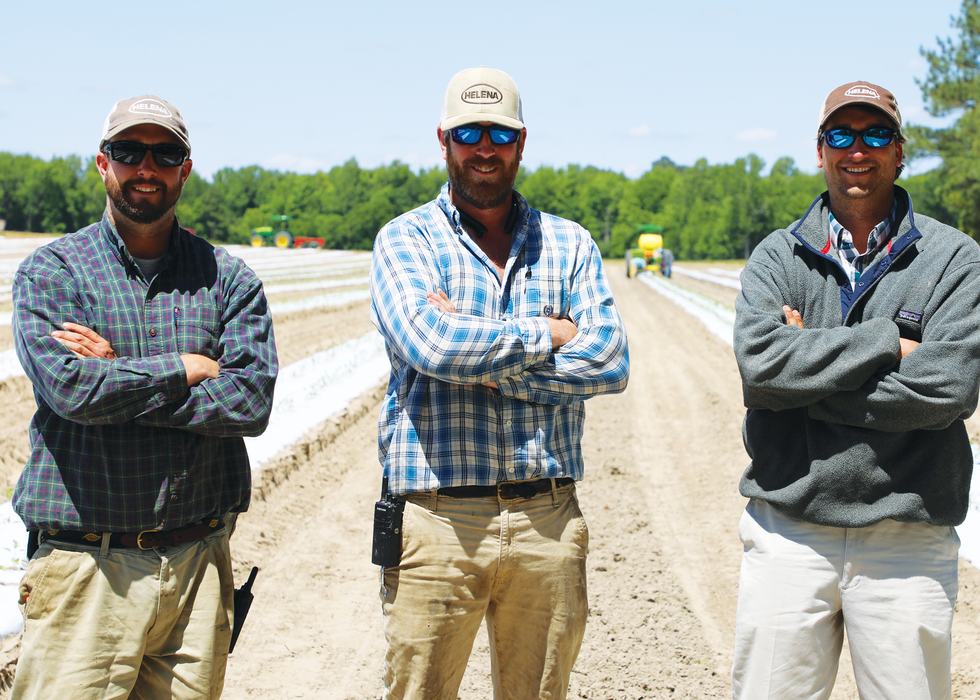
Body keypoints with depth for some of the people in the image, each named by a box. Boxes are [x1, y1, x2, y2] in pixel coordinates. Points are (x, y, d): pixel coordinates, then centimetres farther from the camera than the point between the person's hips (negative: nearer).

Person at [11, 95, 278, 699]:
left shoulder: (229, 278, 8)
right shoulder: (52, 271, 3)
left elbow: (252, 402, -7)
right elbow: (69, 387, -14)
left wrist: (120, 380, -10)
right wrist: (186, 368, -5)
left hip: (199, 562, 2)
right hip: (87, 567, -2)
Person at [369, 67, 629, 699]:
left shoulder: (569, 244, 10)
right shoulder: (406, 239, 3)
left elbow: (609, 363, -5)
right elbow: (432, 344, -17)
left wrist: (476, 351, -11)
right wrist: (546, 334, -6)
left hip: (549, 521, 3)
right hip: (439, 521, -2)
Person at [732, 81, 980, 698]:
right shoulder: (777, 257, 6)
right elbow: (759, 363, -12)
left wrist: (809, 366, -11)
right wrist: (887, 342, -14)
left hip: (908, 546, -1)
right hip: (788, 536, 1)